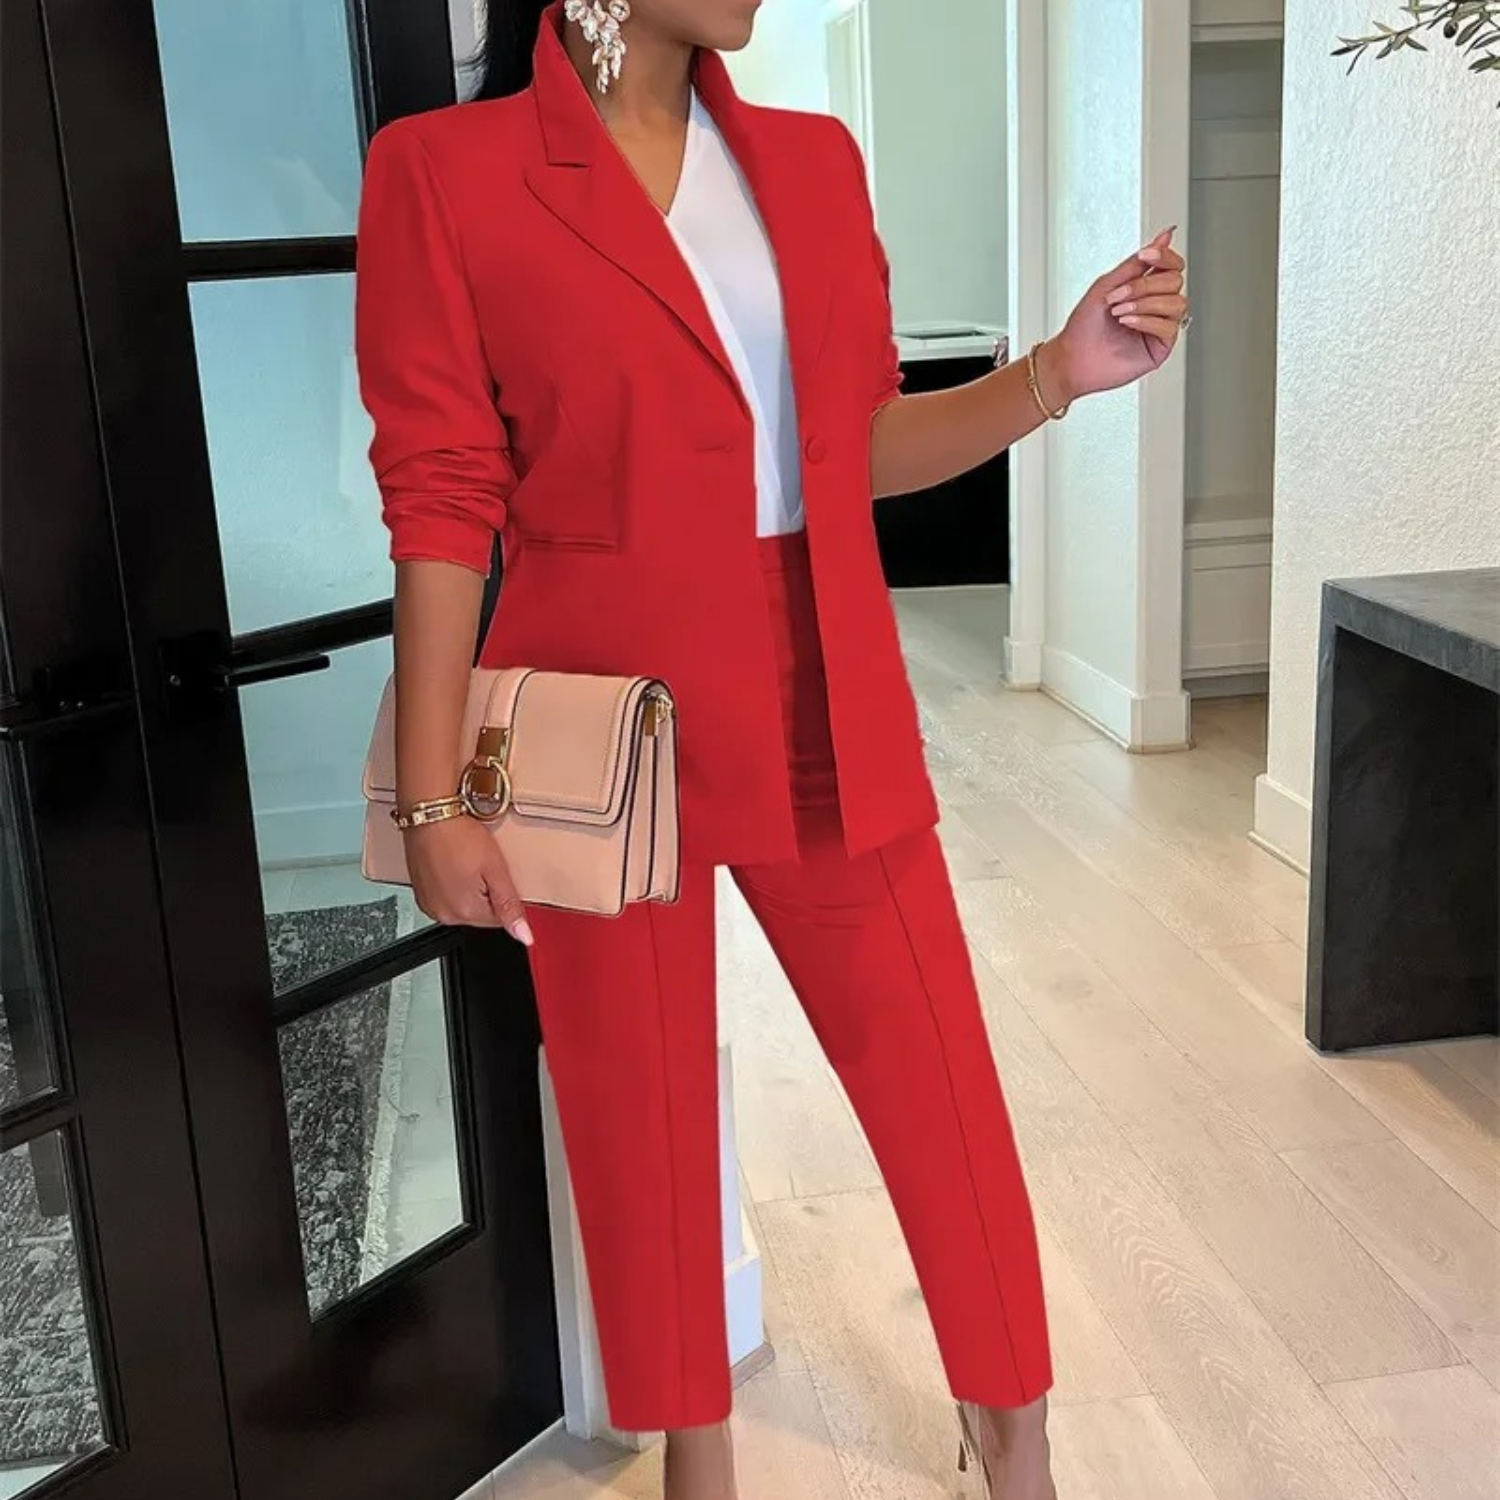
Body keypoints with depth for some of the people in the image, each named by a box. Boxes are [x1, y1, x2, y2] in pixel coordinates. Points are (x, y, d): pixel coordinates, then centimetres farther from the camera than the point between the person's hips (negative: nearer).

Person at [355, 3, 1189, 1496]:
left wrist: (1057, 373, -5)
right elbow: (443, 502, -8)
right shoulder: (444, 171, -6)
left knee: (939, 1080, 10)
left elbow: (858, 444, 10)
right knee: (640, 1106, 12)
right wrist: (434, 798, -10)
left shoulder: (812, 158, 8)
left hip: (827, 709, 4)